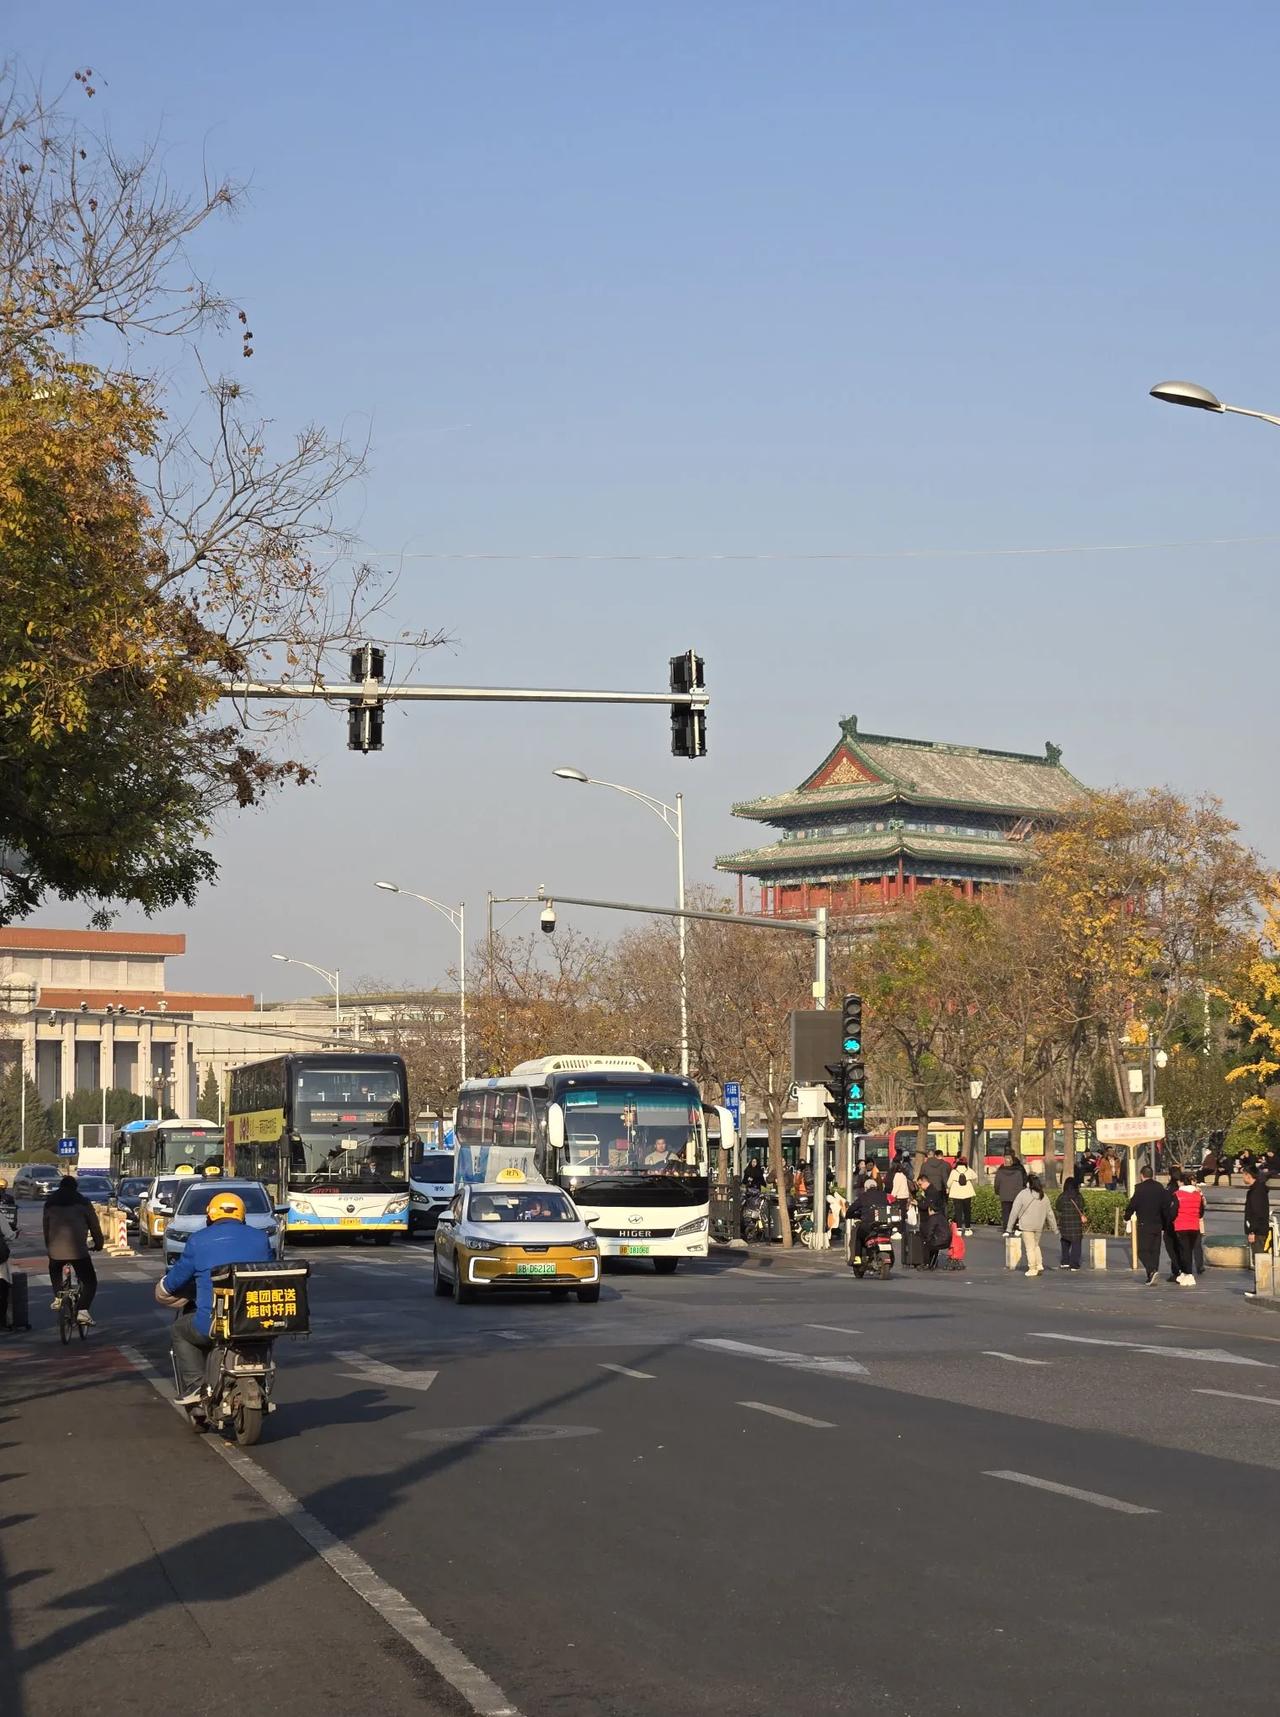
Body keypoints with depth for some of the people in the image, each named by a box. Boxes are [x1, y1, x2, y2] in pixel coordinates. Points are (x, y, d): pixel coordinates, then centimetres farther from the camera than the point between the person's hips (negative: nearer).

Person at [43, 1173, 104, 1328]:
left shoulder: (50, 1203, 13)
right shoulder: (82, 1202, 4)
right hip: (77, 1250, -3)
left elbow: (46, 1227, 16)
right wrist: (98, 1243, 19)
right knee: (90, 1281, 4)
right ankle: (83, 1311, -15)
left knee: (55, 1272, 36)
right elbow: (94, 1224, 6)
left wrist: (48, 1246, 26)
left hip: (55, 1249, 3)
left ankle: (58, 1298, 21)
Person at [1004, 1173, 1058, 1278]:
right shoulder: (1043, 1196, 5)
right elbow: (1050, 1213, 10)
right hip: (1039, 1226, 4)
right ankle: (1039, 1266, 10)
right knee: (1036, 1245, 20)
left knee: (1030, 1247, 2)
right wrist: (1055, 1228, 18)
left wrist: (1009, 1227, -6)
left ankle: (1032, 1269, 3)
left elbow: (1014, 1212, -9)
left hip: (1027, 1226, -4)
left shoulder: (1023, 1194, -9)